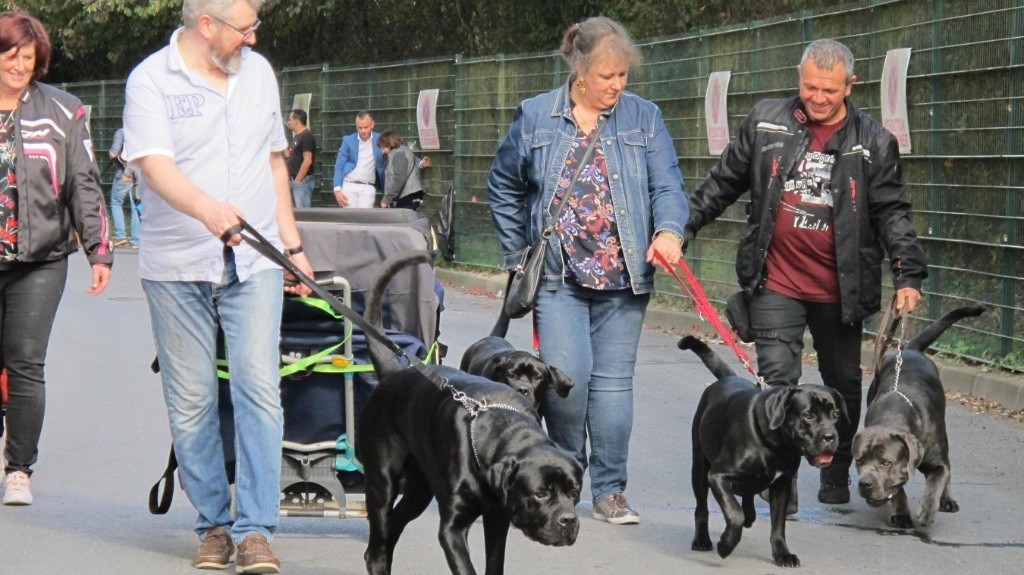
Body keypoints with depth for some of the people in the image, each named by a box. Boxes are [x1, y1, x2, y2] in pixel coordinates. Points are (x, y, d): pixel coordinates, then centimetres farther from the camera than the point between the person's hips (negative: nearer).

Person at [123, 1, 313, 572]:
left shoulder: (258, 71, 11)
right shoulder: (151, 80, -5)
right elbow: (156, 165, -19)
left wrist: (293, 245, 17)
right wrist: (208, 209, -37)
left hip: (254, 262, 3)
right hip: (177, 267, -3)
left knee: (258, 389, -10)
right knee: (191, 402, 4)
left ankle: (255, 529, -8)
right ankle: (215, 523, 16)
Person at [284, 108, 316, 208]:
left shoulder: (307, 136, -11)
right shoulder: (296, 137, 18)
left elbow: (307, 160, -18)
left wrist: (297, 180, -18)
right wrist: (288, 155, 4)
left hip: (302, 181, -10)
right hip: (293, 180, 10)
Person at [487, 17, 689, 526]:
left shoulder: (643, 118, 5)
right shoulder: (535, 117, 3)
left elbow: (667, 184, 1)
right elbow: (504, 188, 14)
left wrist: (669, 230, -20)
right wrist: (516, 256, 10)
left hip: (624, 276, 1)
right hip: (558, 274, -1)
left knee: (613, 382, 4)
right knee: (567, 374, -13)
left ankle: (610, 492, 12)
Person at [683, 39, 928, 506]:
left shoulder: (874, 144, -1)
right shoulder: (765, 123, 2)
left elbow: (891, 213, -1)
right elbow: (723, 184, 12)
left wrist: (908, 274, -13)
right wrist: (680, 227, 9)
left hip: (840, 291, 1)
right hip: (776, 285, -1)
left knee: (843, 386, 14)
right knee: (777, 382, -12)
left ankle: (836, 477, 31)